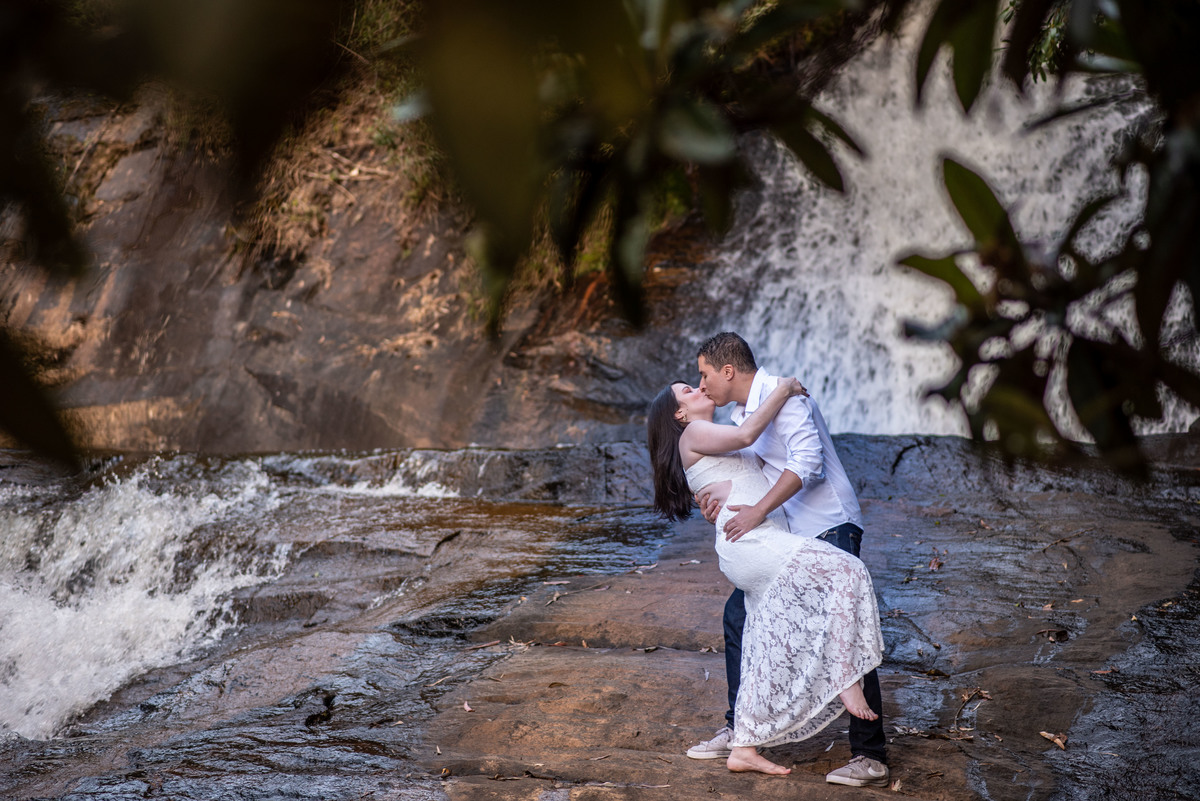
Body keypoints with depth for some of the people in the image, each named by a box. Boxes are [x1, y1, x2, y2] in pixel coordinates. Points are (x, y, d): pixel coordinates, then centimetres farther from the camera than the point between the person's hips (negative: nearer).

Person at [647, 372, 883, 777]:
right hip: (749, 543, -10)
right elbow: (746, 433, -13)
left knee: (768, 652, 6)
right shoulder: (692, 435, 3)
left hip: (767, 544, 10)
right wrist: (784, 389, -3)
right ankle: (847, 681, -22)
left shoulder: (716, 446, 31)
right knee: (846, 572, -21)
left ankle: (743, 748, 9)